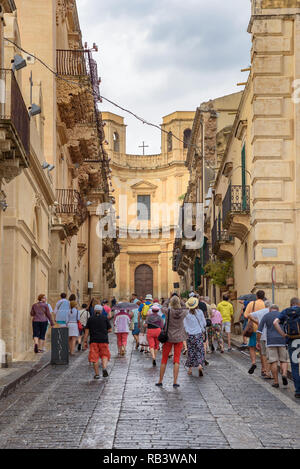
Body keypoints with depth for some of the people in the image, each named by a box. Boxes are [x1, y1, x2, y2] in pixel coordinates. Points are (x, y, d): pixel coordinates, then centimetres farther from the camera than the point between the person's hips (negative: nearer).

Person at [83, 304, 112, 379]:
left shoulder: (90, 319, 6)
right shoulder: (105, 318, 5)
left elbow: (87, 331, 2)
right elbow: (110, 330, 5)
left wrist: (85, 342, 4)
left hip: (93, 340, 0)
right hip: (104, 340, 0)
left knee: (94, 357, 4)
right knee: (105, 355, 11)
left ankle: (97, 374, 2)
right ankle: (104, 368, -15)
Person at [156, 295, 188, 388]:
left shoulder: (168, 311, -16)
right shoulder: (183, 312, -9)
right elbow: (186, 308, 14)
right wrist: (180, 302, 10)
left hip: (169, 337, -1)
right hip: (179, 338, 1)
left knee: (164, 359, 10)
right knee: (177, 360, 5)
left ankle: (160, 381, 15)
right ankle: (175, 382, 0)